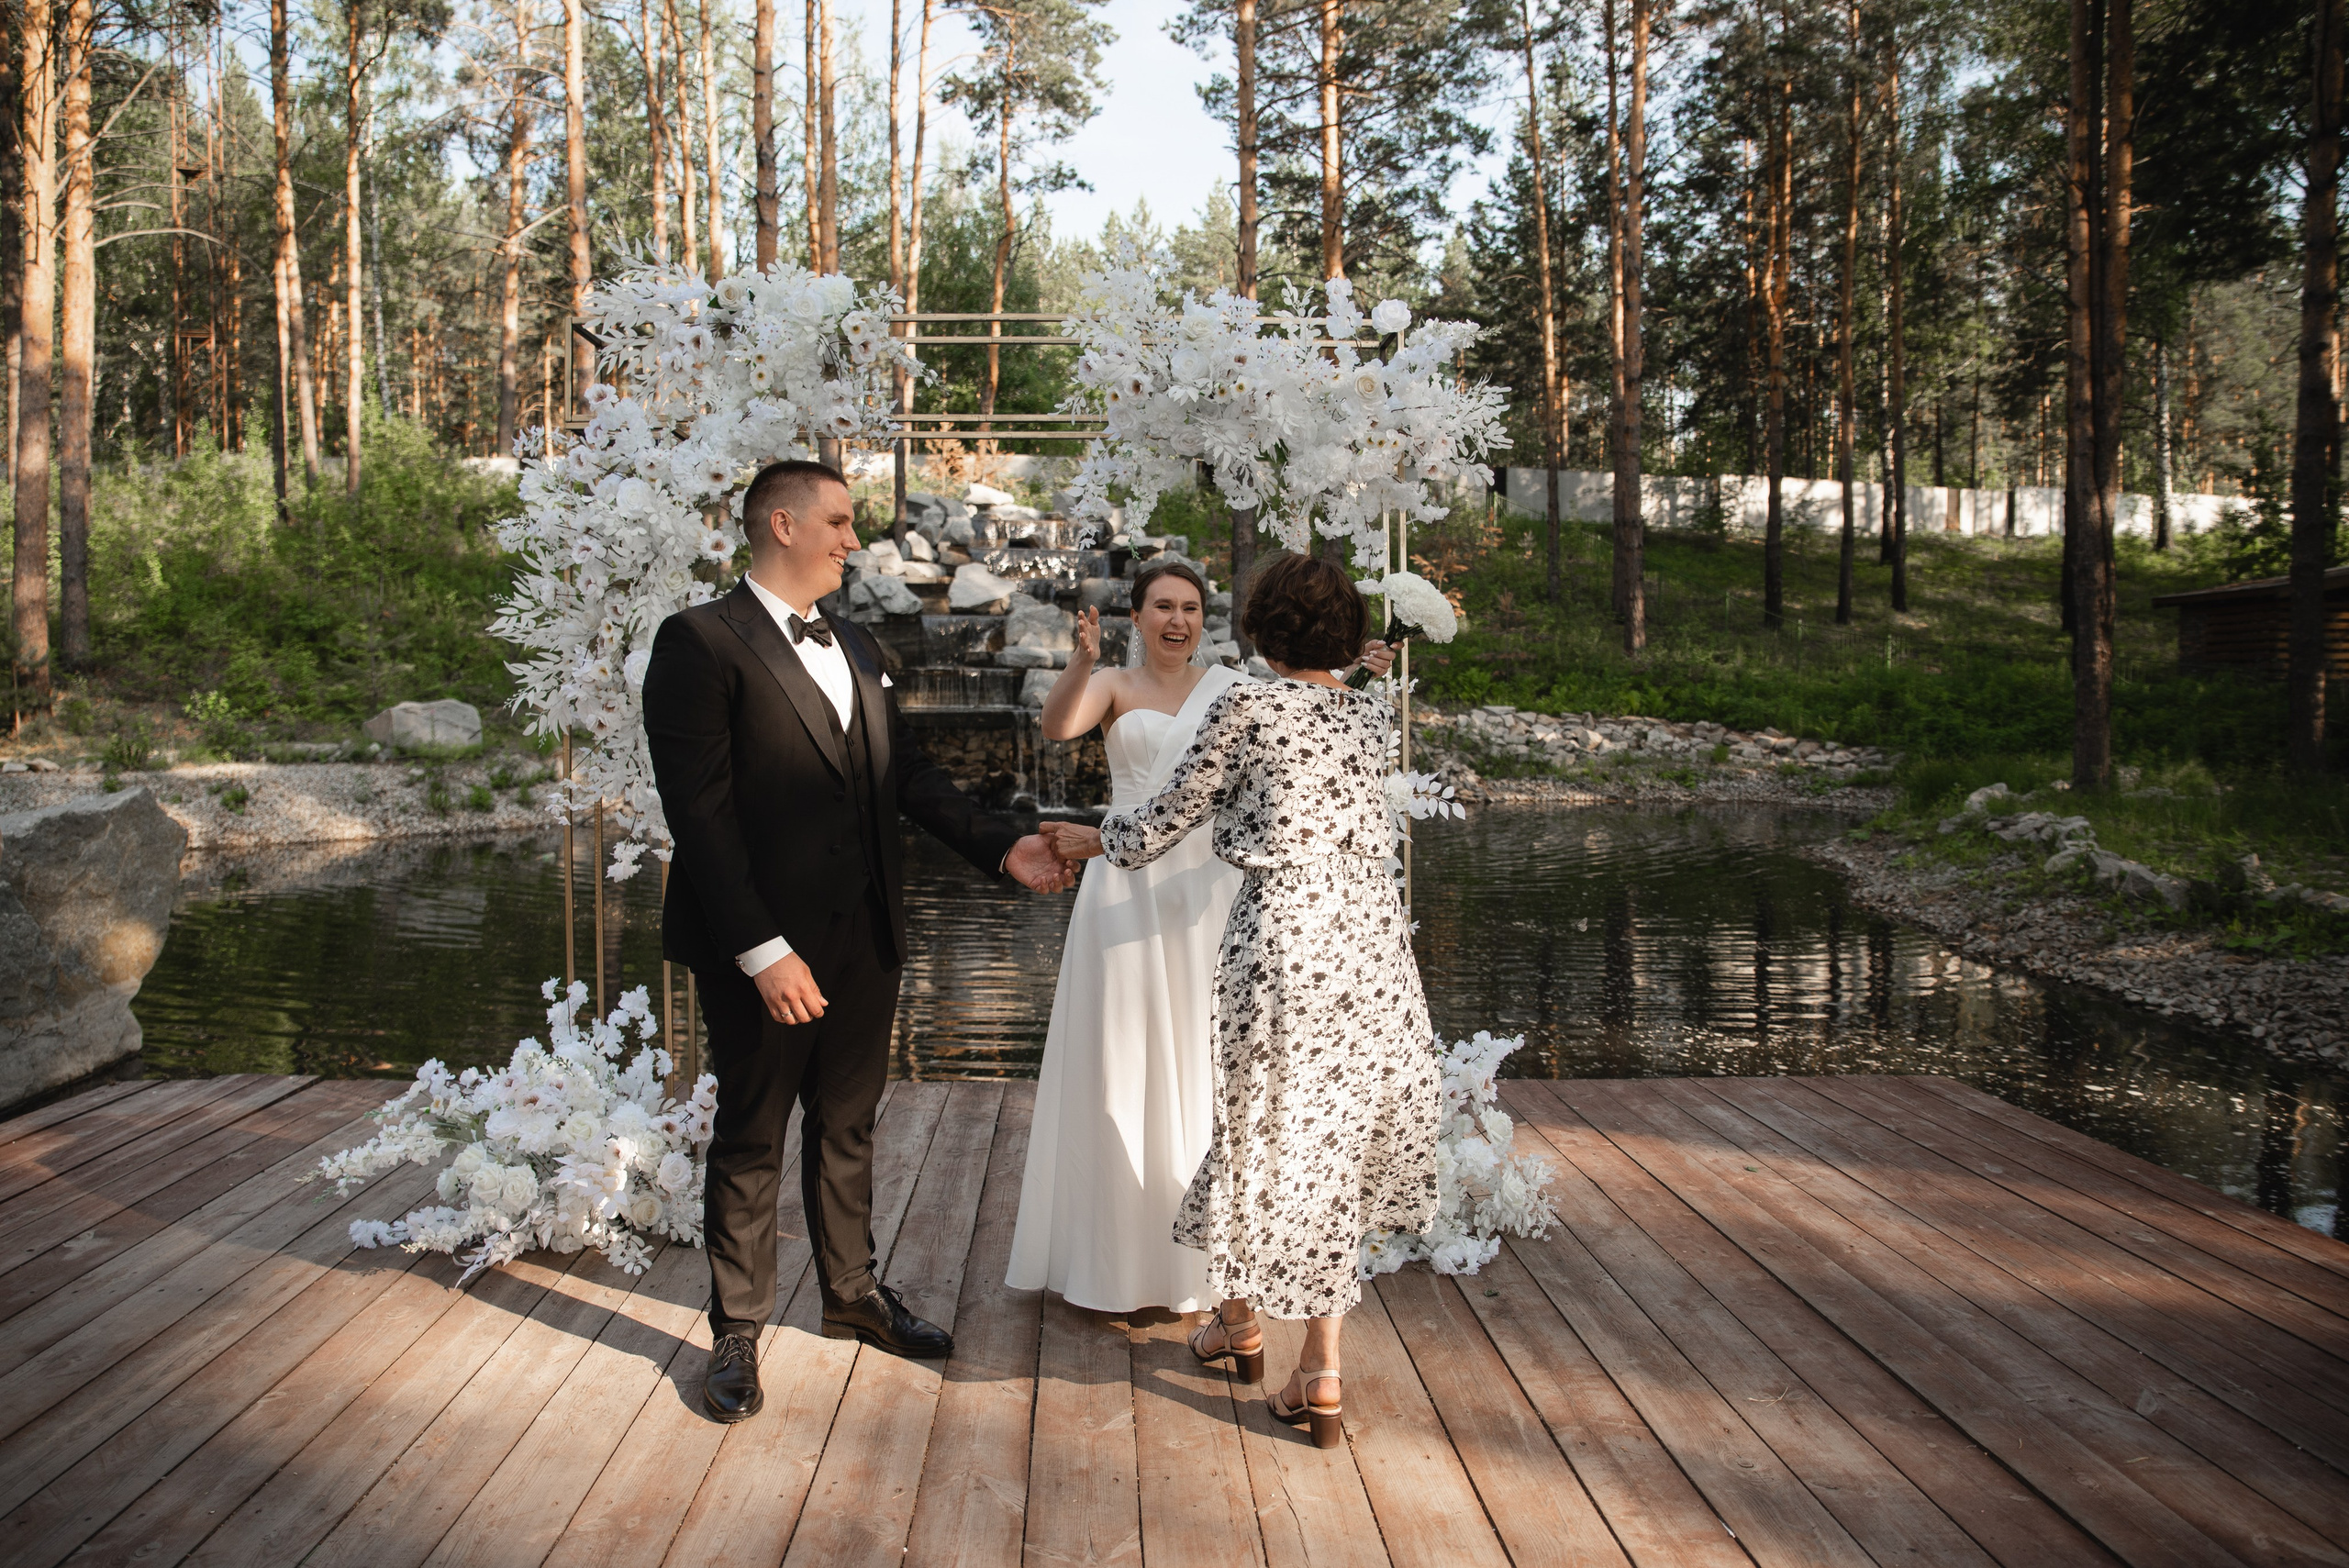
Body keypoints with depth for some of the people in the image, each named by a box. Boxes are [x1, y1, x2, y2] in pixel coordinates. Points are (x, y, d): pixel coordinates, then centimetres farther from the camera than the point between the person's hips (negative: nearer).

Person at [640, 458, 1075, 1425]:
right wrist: (761, 950, -21)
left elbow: (909, 773, 12)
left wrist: (1001, 846, -2)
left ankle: (852, 1293, 35)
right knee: (751, 1138, 8)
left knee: (847, 1126, 19)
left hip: (865, 939, 7)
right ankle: (737, 1329, 23)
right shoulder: (701, 643, -12)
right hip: (766, 951, -7)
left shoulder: (856, 649, 13)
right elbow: (699, 809, -18)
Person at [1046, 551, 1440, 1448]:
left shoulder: (1246, 709, -6)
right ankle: (1321, 1376, 12)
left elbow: (1171, 816, 2)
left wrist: (1092, 840, 20)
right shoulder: (1372, 716, 9)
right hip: (1373, 936, 5)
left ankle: (1239, 1320, 33)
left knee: (1266, 1129, 11)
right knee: (1338, 1135, 11)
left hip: (1284, 936, -5)